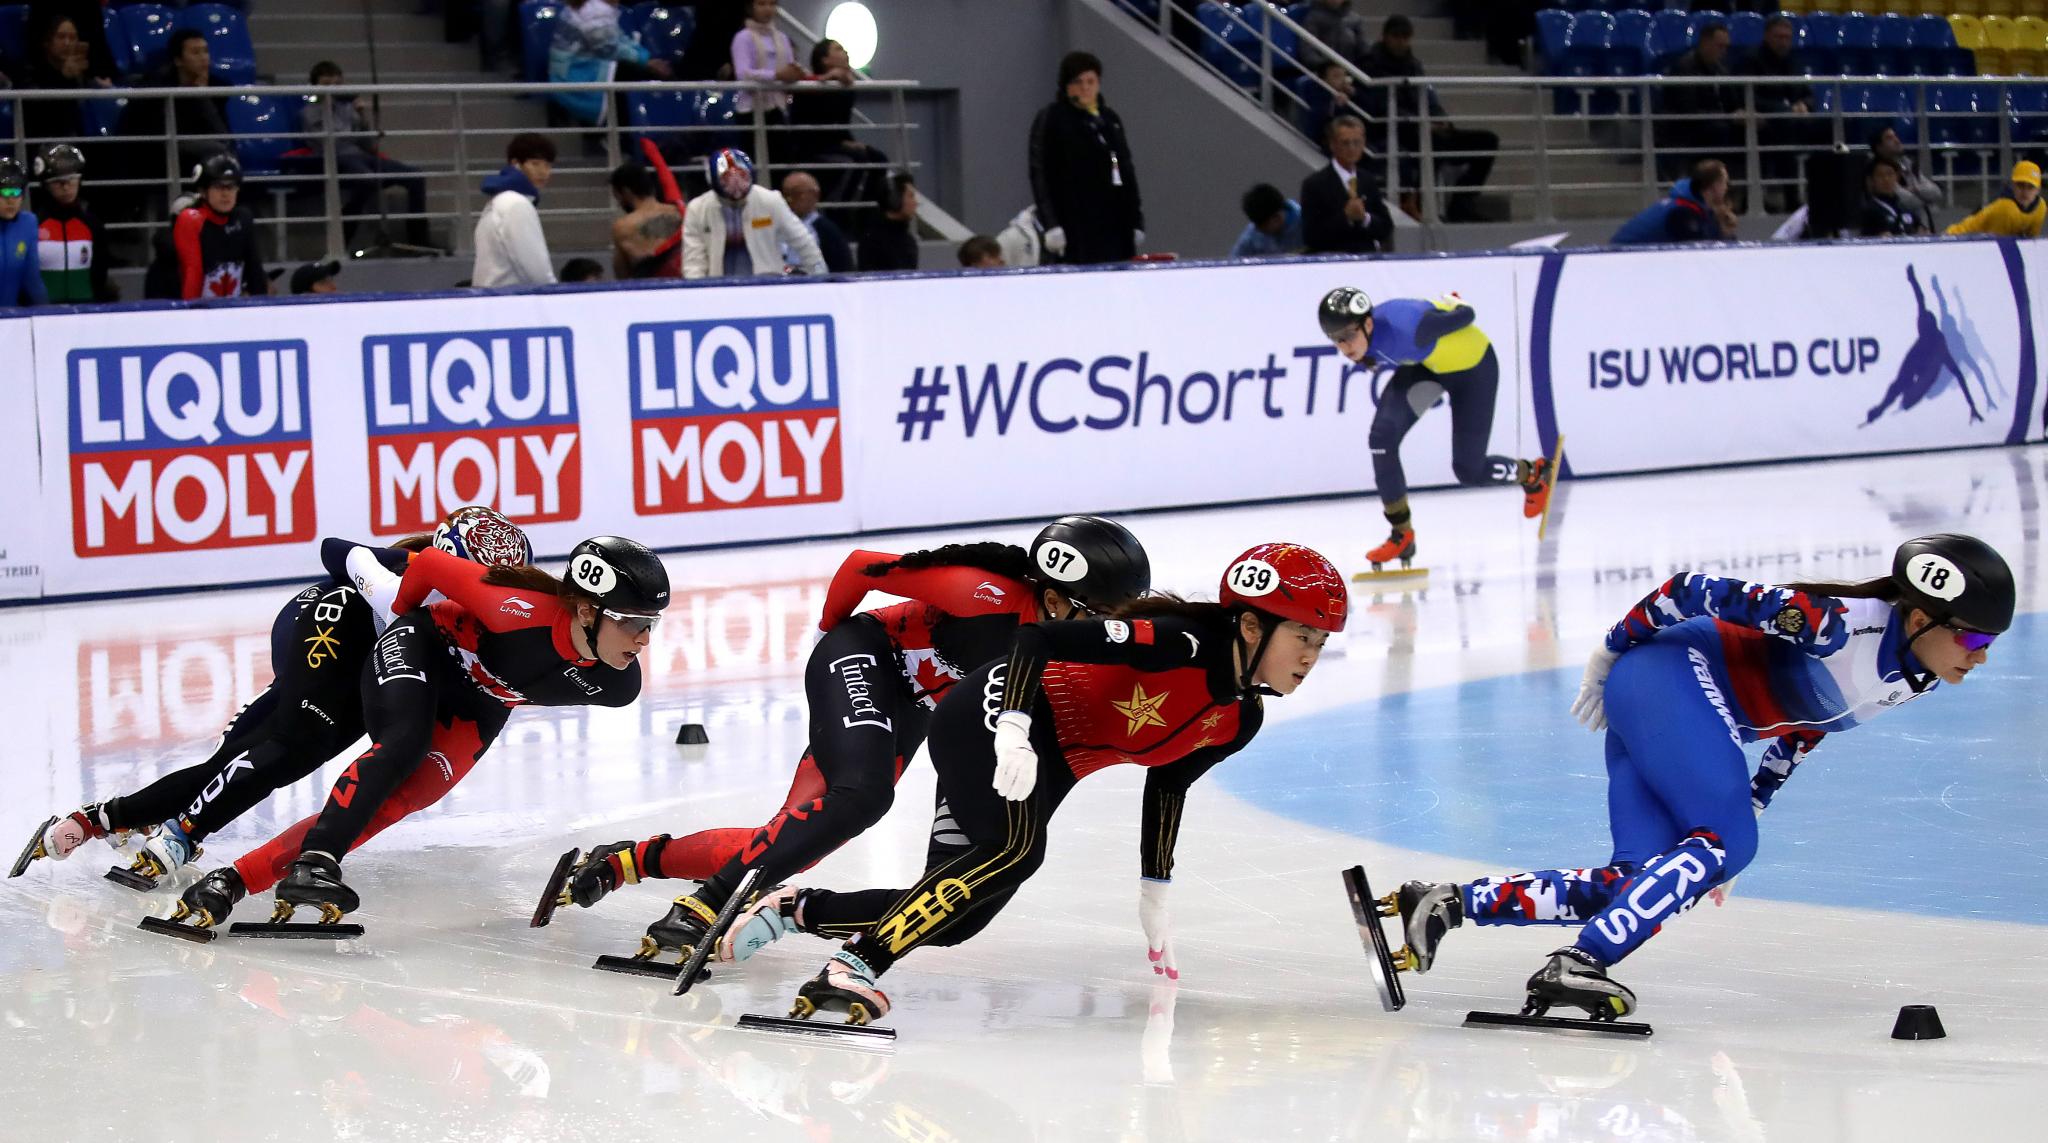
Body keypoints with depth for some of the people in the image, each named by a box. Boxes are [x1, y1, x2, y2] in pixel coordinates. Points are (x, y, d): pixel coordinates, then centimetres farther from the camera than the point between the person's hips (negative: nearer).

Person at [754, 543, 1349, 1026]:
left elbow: (1166, 785, 19)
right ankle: (854, 966, -35)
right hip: (985, 720, -9)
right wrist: (1014, 730, -37)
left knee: (953, 922, 3)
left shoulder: (1242, 718, 4)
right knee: (1015, 848, -34)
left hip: (1050, 768, 9)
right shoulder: (1181, 642, -23)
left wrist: (1155, 896, 21)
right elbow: (1038, 636, -27)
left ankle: (793, 909, 18)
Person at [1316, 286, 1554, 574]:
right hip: (1425, 364, 6)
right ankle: (1402, 534, -1)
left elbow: (1465, 316, -25)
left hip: (1472, 367, -6)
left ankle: (1534, 474, 35)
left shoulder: (1406, 328, -43)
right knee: (1382, 436, -17)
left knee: (1469, 470, 1)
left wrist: (1455, 304, -6)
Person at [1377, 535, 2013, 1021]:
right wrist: (1613, 649, -8)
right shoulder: (1842, 624, -24)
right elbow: (1702, 592, -19)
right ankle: (1574, 966, -31)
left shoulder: (1917, 679, 5)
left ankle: (1447, 904, -3)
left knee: (1637, 884, -3)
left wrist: (1751, 806, 19)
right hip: (1672, 673, -9)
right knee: (1725, 845, -22)